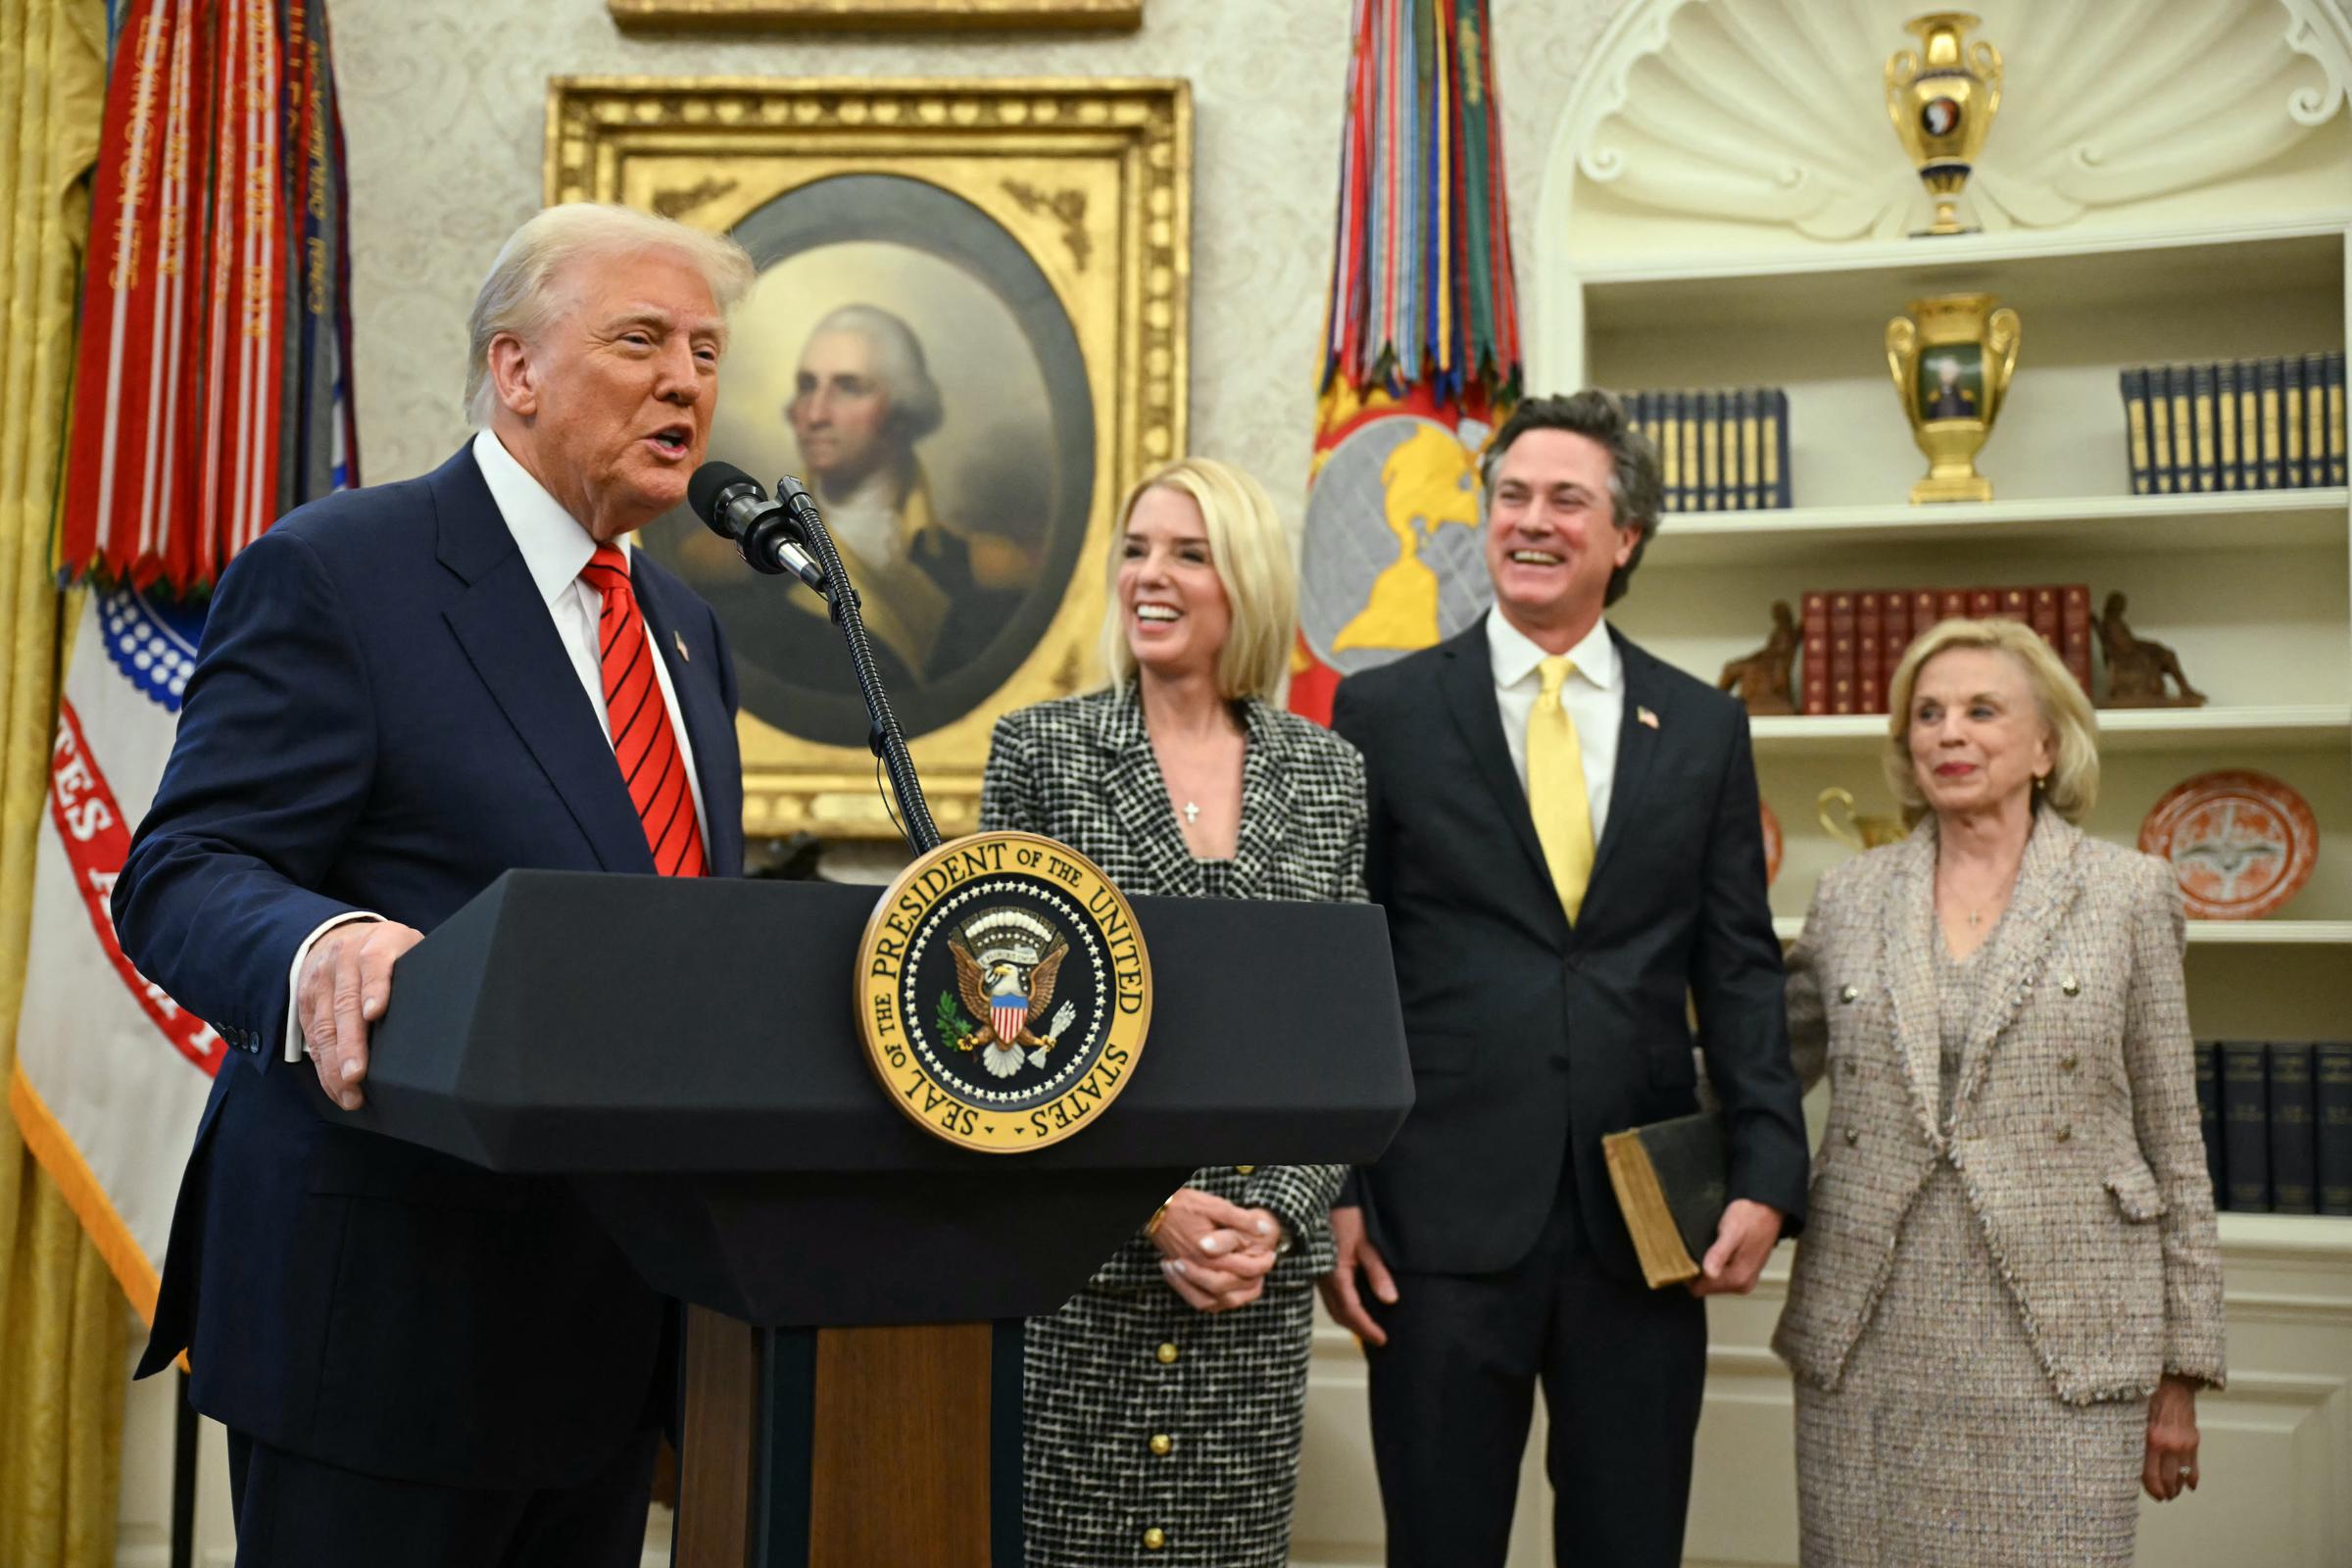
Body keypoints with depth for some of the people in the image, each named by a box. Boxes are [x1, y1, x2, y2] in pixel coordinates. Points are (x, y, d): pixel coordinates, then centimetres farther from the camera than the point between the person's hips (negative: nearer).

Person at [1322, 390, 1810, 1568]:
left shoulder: (1704, 727, 8)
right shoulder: (1383, 711, 1)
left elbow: (1738, 970, 7)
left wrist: (1766, 1176, -3)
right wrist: (1332, 1192, -4)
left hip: (1646, 1215, 2)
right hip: (1445, 1210, -2)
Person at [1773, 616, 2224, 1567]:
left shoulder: (2128, 893, 2)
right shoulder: (1850, 898, 8)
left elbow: (2174, 1146, 4)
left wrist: (2181, 1369, 3)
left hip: (2058, 1347, -2)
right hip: (1866, 1346, 2)